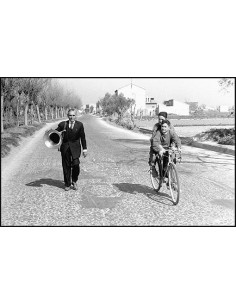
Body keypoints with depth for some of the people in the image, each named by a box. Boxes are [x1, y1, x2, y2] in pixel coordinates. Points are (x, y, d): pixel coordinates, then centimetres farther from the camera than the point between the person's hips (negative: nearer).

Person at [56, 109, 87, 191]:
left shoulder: (79, 125, 3)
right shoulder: (63, 124, 4)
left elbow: (82, 137, 5)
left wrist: (84, 149, 4)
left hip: (75, 148, -1)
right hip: (65, 148, 1)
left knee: (76, 165, -13)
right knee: (66, 166, 4)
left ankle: (74, 181, 11)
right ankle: (67, 184, 17)